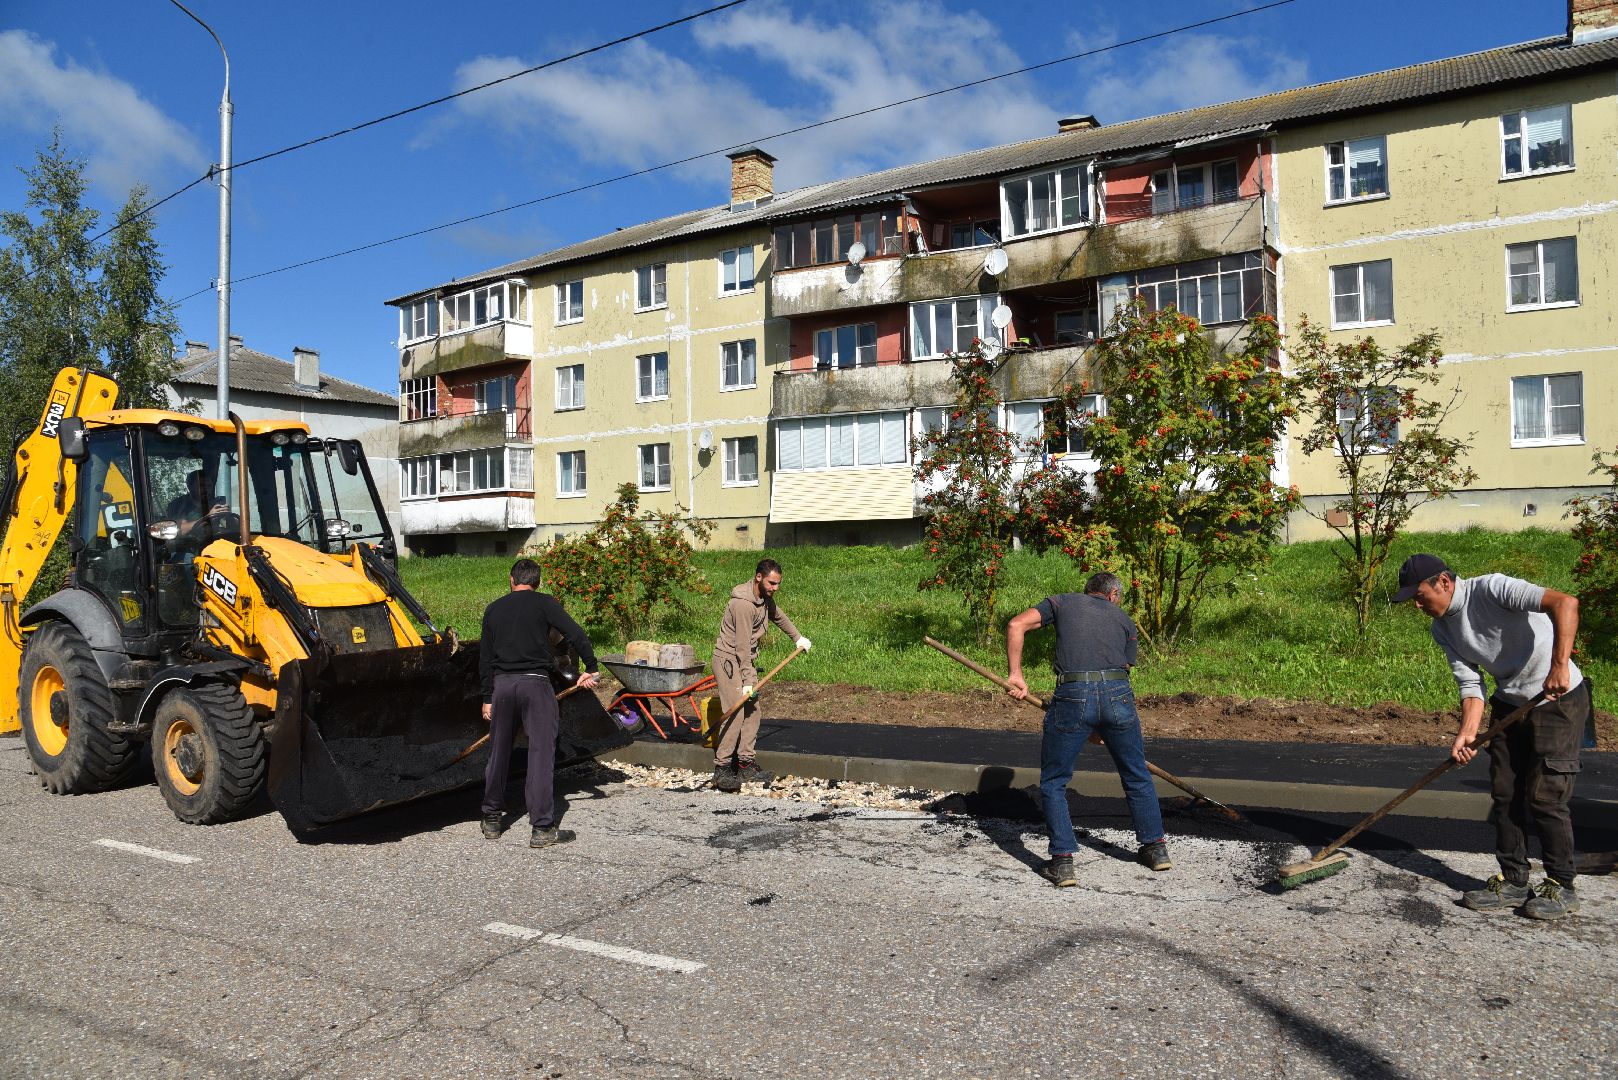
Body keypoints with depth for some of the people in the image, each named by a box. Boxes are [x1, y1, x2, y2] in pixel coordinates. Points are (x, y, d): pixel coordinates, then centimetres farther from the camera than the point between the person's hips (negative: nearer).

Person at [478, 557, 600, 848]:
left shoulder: (493, 609, 14)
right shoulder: (544, 603, 2)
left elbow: (485, 659, 14)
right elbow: (575, 634, -10)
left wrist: (487, 698, 18)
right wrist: (590, 668, 0)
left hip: (501, 684, 4)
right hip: (535, 683, -4)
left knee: (498, 753, 16)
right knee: (541, 753, -2)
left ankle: (491, 820, 28)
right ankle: (542, 828, -4)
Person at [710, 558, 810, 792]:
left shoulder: (765, 597, 6)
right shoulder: (744, 604, -24)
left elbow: (778, 615, 27)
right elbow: (742, 646, -23)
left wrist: (798, 638, 39)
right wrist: (747, 681, -22)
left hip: (745, 659, 10)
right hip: (729, 659, -10)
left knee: (752, 710, 7)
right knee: (736, 712, -17)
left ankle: (746, 766, 11)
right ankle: (721, 769, -14)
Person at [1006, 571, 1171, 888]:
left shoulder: (1063, 602, 21)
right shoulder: (1125, 621, 25)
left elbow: (1016, 625, 6)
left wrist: (1015, 674, 7)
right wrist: (1101, 729, 25)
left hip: (1072, 695, -2)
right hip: (1118, 695, 2)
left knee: (1053, 782, 13)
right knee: (1137, 777, 24)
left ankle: (1063, 861, 7)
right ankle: (1156, 848, 34)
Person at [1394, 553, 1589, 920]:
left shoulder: (1492, 588, -24)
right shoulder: (1442, 629, -1)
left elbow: (1565, 602, -35)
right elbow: (1471, 684, -1)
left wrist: (1559, 665, -42)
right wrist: (1467, 733, -16)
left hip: (1559, 698, -7)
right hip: (1509, 703, 7)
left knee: (1544, 796, -6)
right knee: (1505, 794, 6)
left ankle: (1561, 887, 9)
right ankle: (1513, 882, 17)